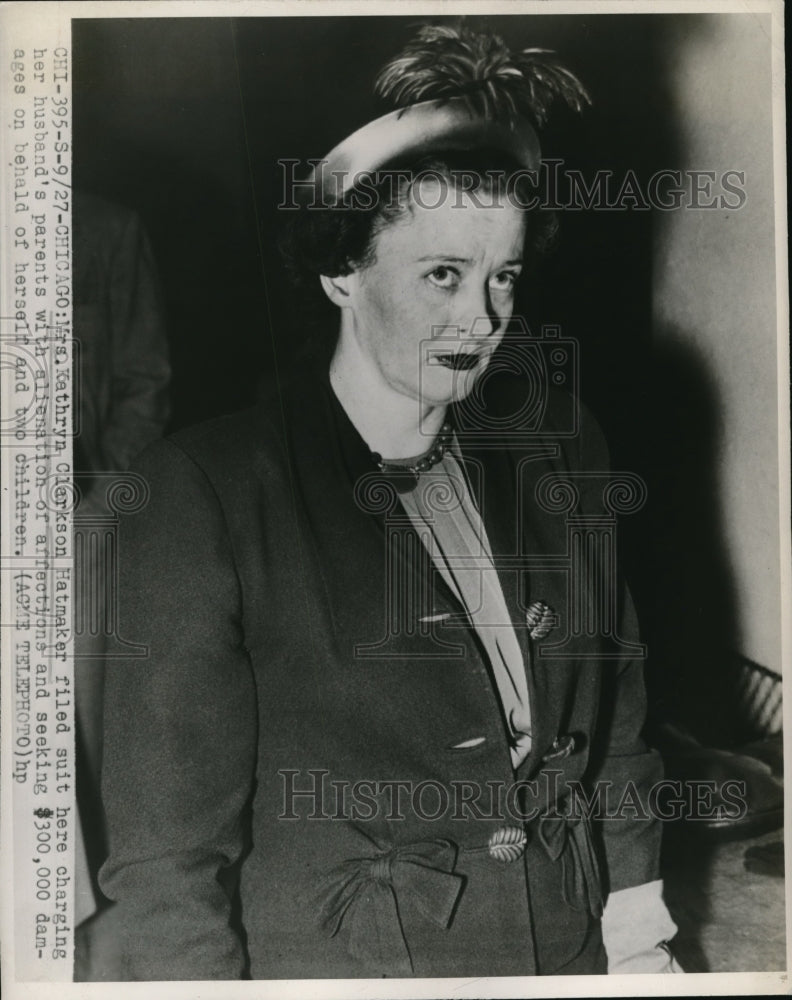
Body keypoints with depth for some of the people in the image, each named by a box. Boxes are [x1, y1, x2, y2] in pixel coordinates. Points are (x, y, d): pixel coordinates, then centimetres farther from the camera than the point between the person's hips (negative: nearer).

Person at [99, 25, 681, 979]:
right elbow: (168, 846, -14)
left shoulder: (555, 444, -3)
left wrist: (638, 932, 7)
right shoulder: (204, 495, -18)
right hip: (339, 960, -4)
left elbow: (613, 704, 6)